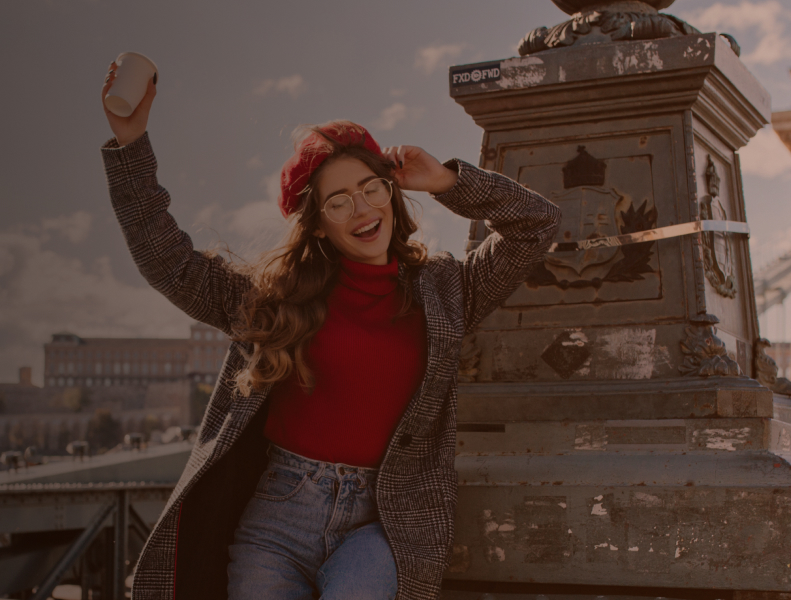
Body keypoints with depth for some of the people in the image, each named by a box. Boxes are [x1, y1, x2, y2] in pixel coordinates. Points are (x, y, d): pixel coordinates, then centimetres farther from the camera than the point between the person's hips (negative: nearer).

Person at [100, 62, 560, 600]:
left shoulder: (442, 290, 9)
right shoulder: (277, 292, 7)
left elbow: (537, 225, 9)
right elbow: (171, 263, 7)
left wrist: (451, 182, 1)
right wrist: (130, 144, 4)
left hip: (381, 520, -1)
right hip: (278, 512, 2)